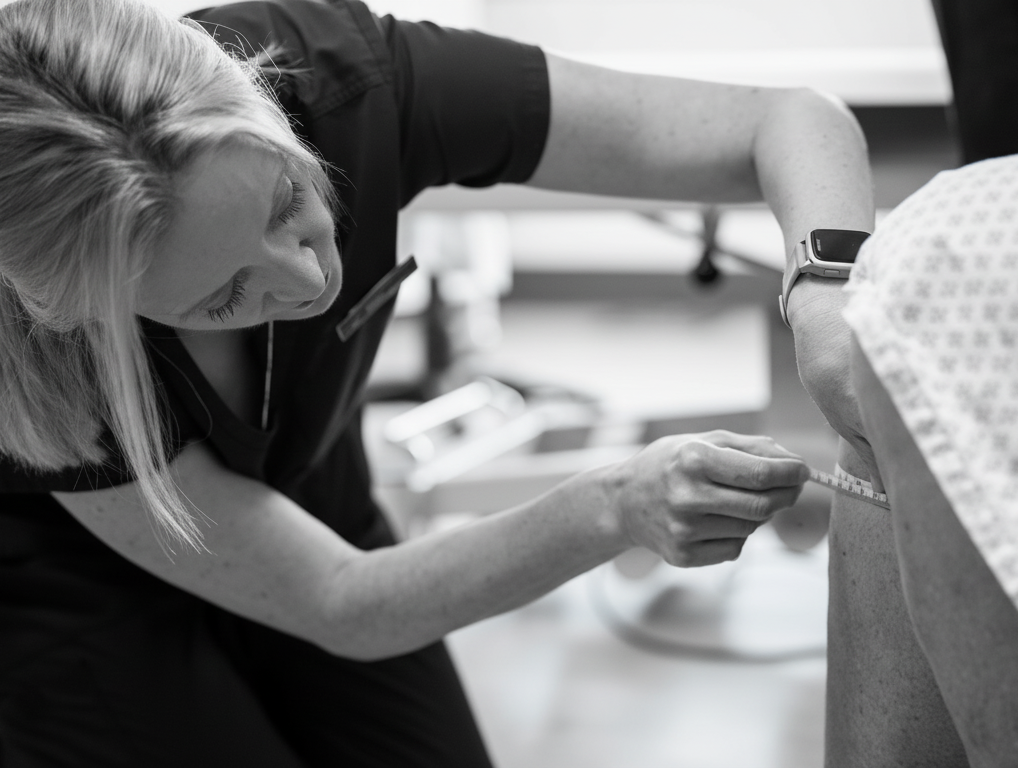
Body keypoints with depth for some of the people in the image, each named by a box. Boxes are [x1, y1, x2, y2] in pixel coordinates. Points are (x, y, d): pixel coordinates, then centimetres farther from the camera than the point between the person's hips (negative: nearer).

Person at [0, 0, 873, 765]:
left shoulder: (339, 79, -31)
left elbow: (793, 123, -28)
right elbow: (338, 605, -29)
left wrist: (831, 292, -48)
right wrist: (618, 510, -43)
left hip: (303, 505, 3)